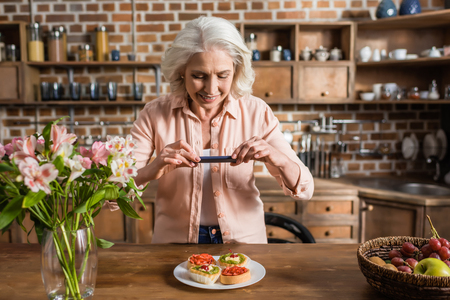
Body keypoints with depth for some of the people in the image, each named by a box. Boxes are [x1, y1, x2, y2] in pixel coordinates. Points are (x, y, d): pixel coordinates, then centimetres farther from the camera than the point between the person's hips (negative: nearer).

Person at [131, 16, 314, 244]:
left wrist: (277, 159, -24)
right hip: (174, 242, 1)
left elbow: (304, 191, -5)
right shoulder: (155, 114, -8)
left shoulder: (256, 112, -7)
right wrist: (152, 170, -28)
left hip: (244, 242, 0)